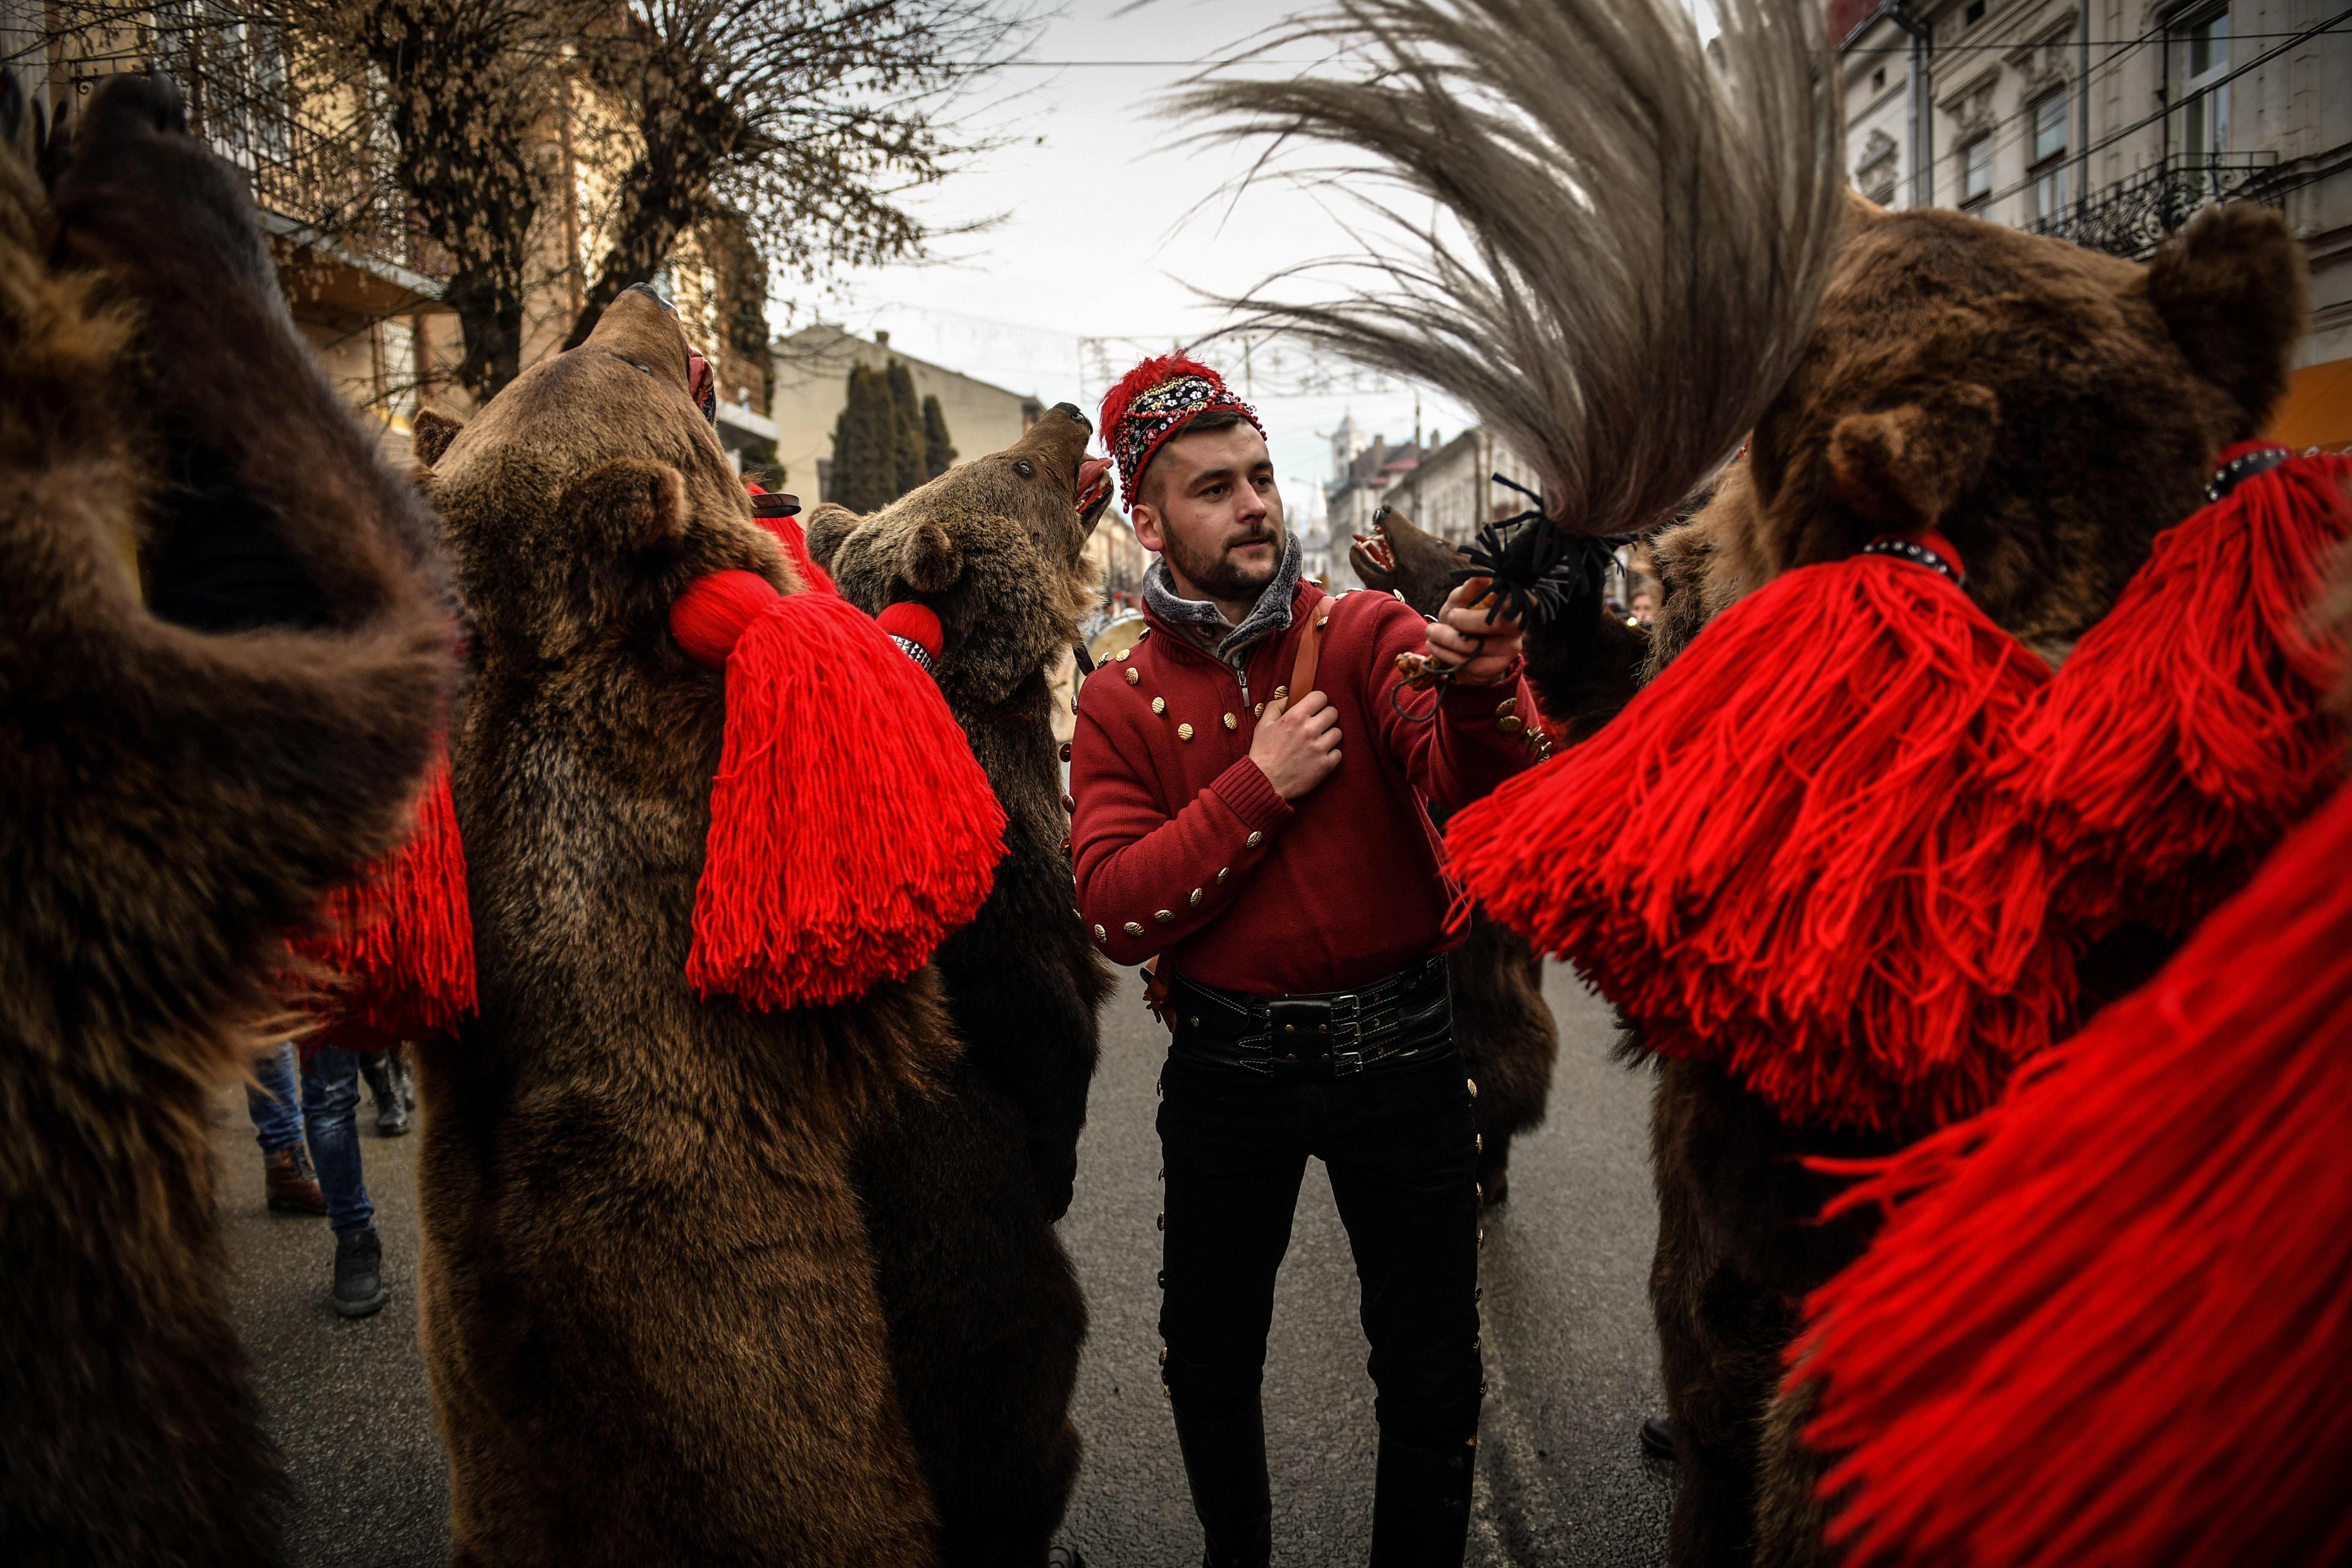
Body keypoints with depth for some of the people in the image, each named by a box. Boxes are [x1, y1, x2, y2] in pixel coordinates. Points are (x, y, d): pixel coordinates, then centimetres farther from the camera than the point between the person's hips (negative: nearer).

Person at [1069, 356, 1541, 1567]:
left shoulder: (1367, 637, -6)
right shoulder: (1121, 702, -4)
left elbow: (1472, 791, -22)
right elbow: (1116, 912, -14)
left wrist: (1480, 694, -44)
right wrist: (1259, 786, -20)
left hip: (1396, 1046, -1)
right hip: (1227, 1059, 1)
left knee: (1432, 1378, 11)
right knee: (1209, 1362, 18)